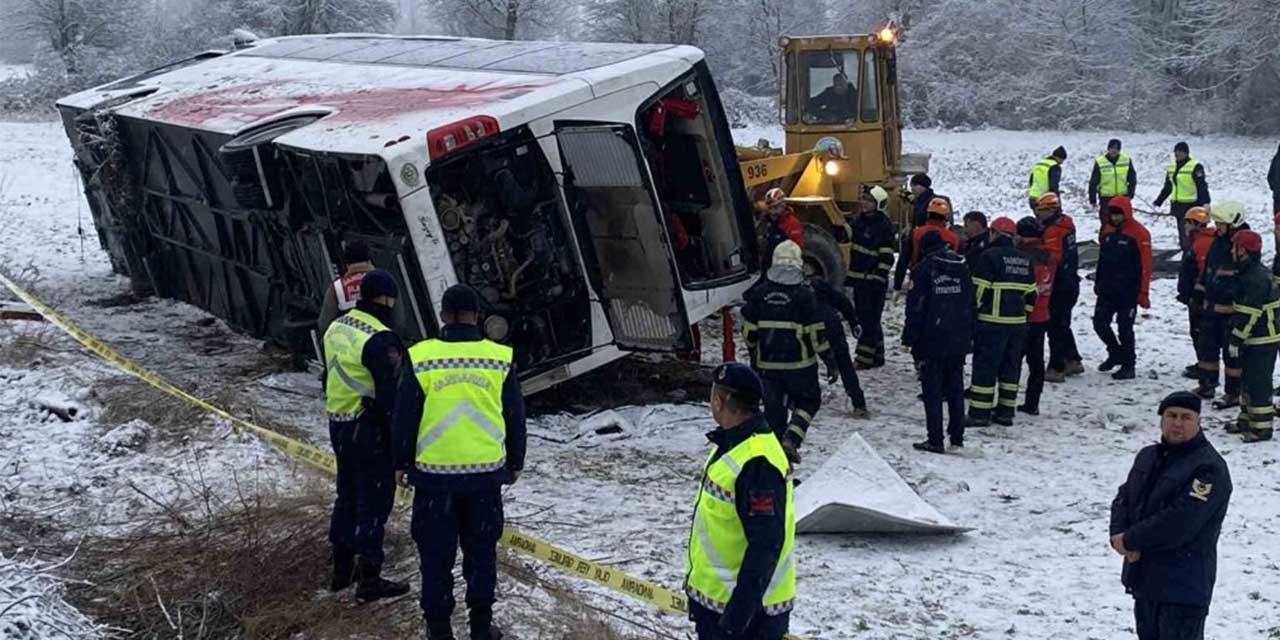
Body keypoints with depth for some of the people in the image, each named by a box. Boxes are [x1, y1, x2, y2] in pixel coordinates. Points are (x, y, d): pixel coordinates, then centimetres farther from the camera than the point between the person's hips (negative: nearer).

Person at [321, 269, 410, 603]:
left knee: (347, 495, 20)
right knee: (374, 502, -1)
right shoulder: (379, 340, -21)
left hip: (339, 426, 9)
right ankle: (369, 580, 4)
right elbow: (389, 396, -21)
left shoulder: (336, 329, 7)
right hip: (371, 433, -9)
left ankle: (342, 569, 30)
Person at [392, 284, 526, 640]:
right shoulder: (500, 359, -3)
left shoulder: (421, 358, -7)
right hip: (487, 472, 1)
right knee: (481, 550, 13)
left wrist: (401, 463, 11)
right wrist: (515, 463, 17)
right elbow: (515, 417, 5)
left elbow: (404, 417, -1)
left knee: (436, 553, 10)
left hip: (434, 473, -1)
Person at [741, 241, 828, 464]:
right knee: (808, 401, 16)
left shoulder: (760, 293, -1)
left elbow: (749, 332, 5)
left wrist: (753, 354, 21)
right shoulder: (804, 295, -10)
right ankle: (791, 439, -5)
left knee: (773, 407, 12)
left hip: (766, 364, 3)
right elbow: (817, 334, -8)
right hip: (799, 364, -2)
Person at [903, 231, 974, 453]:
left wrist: (909, 338, -5)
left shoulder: (923, 269, -9)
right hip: (959, 341, 5)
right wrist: (969, 334, 17)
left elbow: (915, 307, -10)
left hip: (932, 340, -5)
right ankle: (957, 436, 20)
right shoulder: (963, 269, 8)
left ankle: (935, 440, -3)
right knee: (955, 388, 15)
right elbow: (971, 303, 12)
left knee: (932, 391, -1)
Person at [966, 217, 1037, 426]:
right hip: (1018, 323, 7)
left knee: (985, 366, -2)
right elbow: (1031, 293, 15)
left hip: (992, 322, -7)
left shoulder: (990, 256, -10)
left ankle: (980, 413, -3)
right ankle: (1006, 411, 17)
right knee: (1011, 367, 13)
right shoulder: (1025, 260, 13)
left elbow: (978, 290, -12)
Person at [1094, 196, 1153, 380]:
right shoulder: (1107, 231, 9)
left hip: (1128, 290, -6)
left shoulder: (1139, 233, -11)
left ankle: (1128, 365, 9)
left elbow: (1145, 265, -12)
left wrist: (1143, 292, -14)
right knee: (1100, 322, 6)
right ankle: (1116, 353, 28)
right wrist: (1098, 282, 19)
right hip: (1107, 288, 6)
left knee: (1125, 327, -2)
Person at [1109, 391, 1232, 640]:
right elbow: (1123, 498, 10)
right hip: (1143, 579, 8)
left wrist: (1130, 540, -16)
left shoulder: (1209, 468, -16)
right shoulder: (1148, 456, 12)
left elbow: (1179, 523, -23)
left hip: (1184, 585, -8)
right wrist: (1119, 534, -11)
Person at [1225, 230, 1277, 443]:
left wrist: (1236, 340, -20)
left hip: (1262, 340, -11)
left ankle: (1261, 427, 0)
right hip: (1255, 338, 11)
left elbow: (1249, 314, -24)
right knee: (1249, 378, 18)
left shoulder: (1256, 279, -23)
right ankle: (1247, 419, 29)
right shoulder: (1249, 273, 10)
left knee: (1259, 382, -5)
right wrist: (1238, 337, 23)